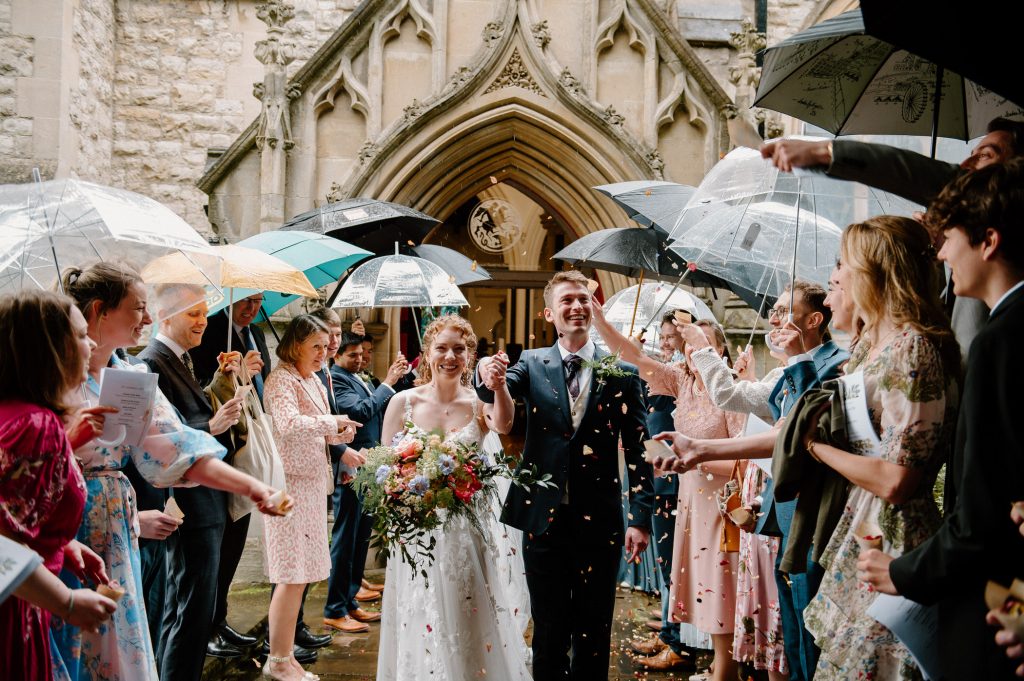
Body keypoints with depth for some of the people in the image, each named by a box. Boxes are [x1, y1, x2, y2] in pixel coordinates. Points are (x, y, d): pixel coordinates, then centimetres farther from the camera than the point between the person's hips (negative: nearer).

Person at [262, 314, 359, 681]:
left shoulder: (314, 381, 15)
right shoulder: (282, 379, -12)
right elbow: (289, 423, -29)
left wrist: (336, 436, 4)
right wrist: (333, 421, -20)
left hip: (312, 482, 9)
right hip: (290, 483, -9)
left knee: (299, 574, 12)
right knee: (293, 575, -4)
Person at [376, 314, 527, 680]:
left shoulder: (479, 404, -2)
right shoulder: (403, 403, -1)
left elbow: (504, 423, -26)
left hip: (469, 532, 0)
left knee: (473, 630, 7)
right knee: (421, 630, 6)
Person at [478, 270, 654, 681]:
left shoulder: (621, 373, 0)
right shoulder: (532, 365, 4)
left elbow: (638, 451, -1)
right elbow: (500, 391, -15)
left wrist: (640, 517, -8)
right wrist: (490, 380, -39)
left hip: (599, 523, 0)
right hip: (543, 519, 1)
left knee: (594, 631, 11)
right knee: (549, 630, 12)